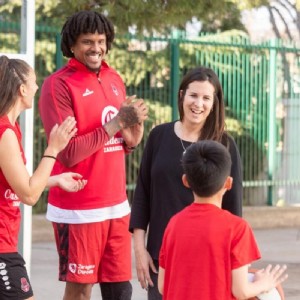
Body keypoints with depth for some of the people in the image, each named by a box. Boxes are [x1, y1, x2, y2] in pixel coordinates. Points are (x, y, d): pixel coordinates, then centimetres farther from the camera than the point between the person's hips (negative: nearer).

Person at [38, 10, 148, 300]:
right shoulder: (58, 85, -10)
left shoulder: (115, 80, 11)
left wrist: (131, 138, -3)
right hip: (79, 210, -6)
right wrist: (115, 122, -19)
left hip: (117, 205, 6)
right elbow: (68, 154, -15)